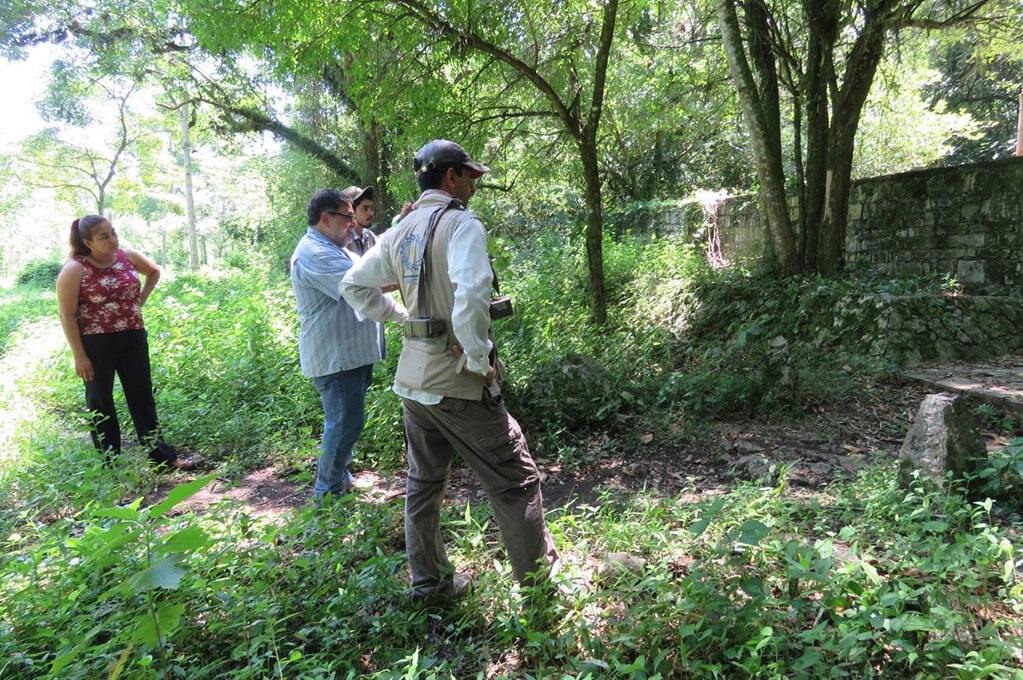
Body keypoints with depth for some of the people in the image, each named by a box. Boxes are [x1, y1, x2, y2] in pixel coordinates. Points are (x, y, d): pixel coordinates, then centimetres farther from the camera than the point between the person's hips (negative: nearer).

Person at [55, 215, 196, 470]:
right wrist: (79, 356, -14)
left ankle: (162, 455, 15)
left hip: (134, 339, 4)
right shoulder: (75, 270, -12)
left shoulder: (129, 257, 1)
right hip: (96, 344, -4)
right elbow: (67, 315, -11)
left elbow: (154, 271, 23)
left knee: (143, 398, 9)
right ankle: (109, 463, 21)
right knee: (100, 404, 9)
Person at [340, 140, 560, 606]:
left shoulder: (400, 232, 9)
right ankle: (537, 572, 23)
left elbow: (354, 285, 17)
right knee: (515, 480, 9)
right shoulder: (462, 224, -15)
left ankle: (429, 583, 31)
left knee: (423, 482, 19)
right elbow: (471, 297, -30)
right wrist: (480, 361, -19)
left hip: (411, 379, 8)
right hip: (457, 383, -8)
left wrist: (401, 315, 13)